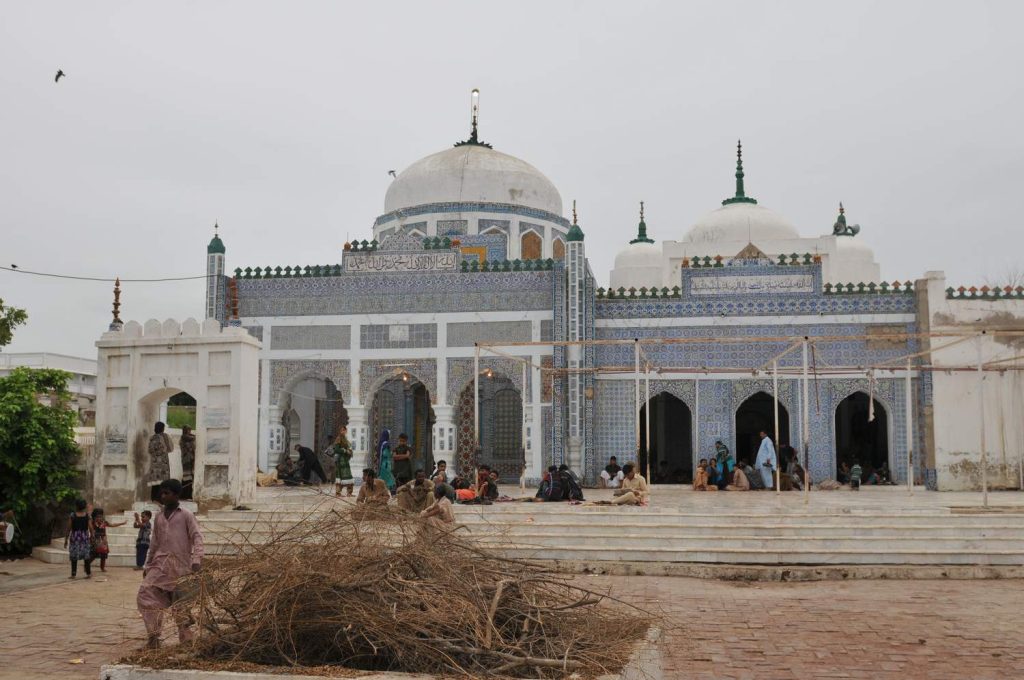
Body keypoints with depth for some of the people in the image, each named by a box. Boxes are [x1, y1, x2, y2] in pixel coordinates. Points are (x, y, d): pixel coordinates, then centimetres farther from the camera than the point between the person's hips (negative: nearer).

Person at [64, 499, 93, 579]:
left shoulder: (72, 516, -7)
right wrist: (91, 538, 7)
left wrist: (66, 539, 2)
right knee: (86, 556, 7)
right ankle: (88, 573, 8)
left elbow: (69, 528, -5)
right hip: (85, 536, 2)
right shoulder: (87, 516, -2)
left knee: (74, 557, 4)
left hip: (74, 537, -2)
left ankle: (73, 574, 5)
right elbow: (90, 528, -3)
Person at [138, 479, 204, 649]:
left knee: (181, 603, 1)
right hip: (160, 563, 5)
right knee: (145, 594, -12)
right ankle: (154, 637, -7)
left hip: (180, 565, -4)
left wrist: (196, 559, -20)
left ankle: (186, 640, 13)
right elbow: (154, 543, 19)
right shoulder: (159, 517, 13)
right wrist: (147, 565, 18)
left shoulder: (186, 515, -2)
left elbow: (197, 537, -8)